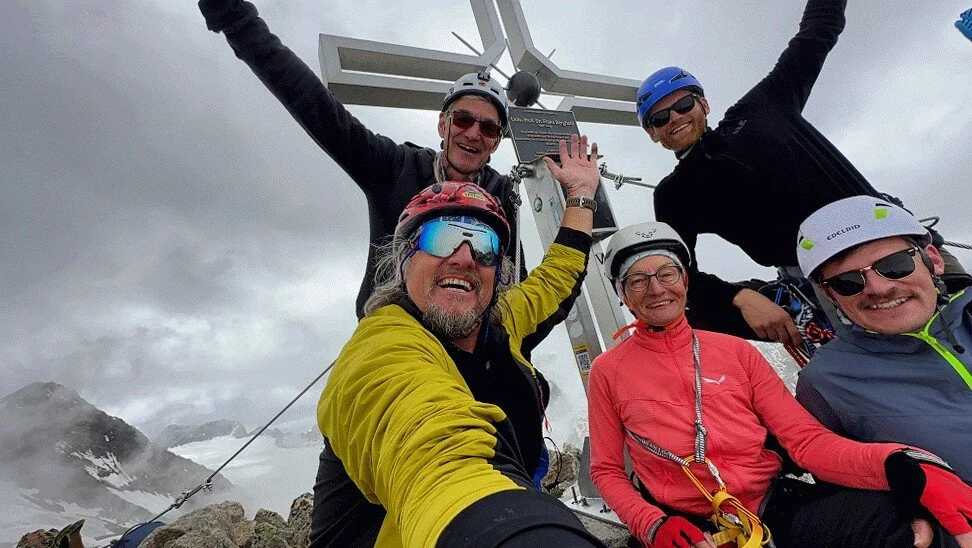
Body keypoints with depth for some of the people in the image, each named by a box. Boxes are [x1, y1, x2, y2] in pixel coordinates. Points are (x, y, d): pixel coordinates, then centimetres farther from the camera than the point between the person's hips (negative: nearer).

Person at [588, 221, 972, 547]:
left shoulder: (736, 351, 5)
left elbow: (806, 439, 1)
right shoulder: (607, 370, -2)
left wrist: (907, 469, -18)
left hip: (780, 504, 3)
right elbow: (607, 471, 4)